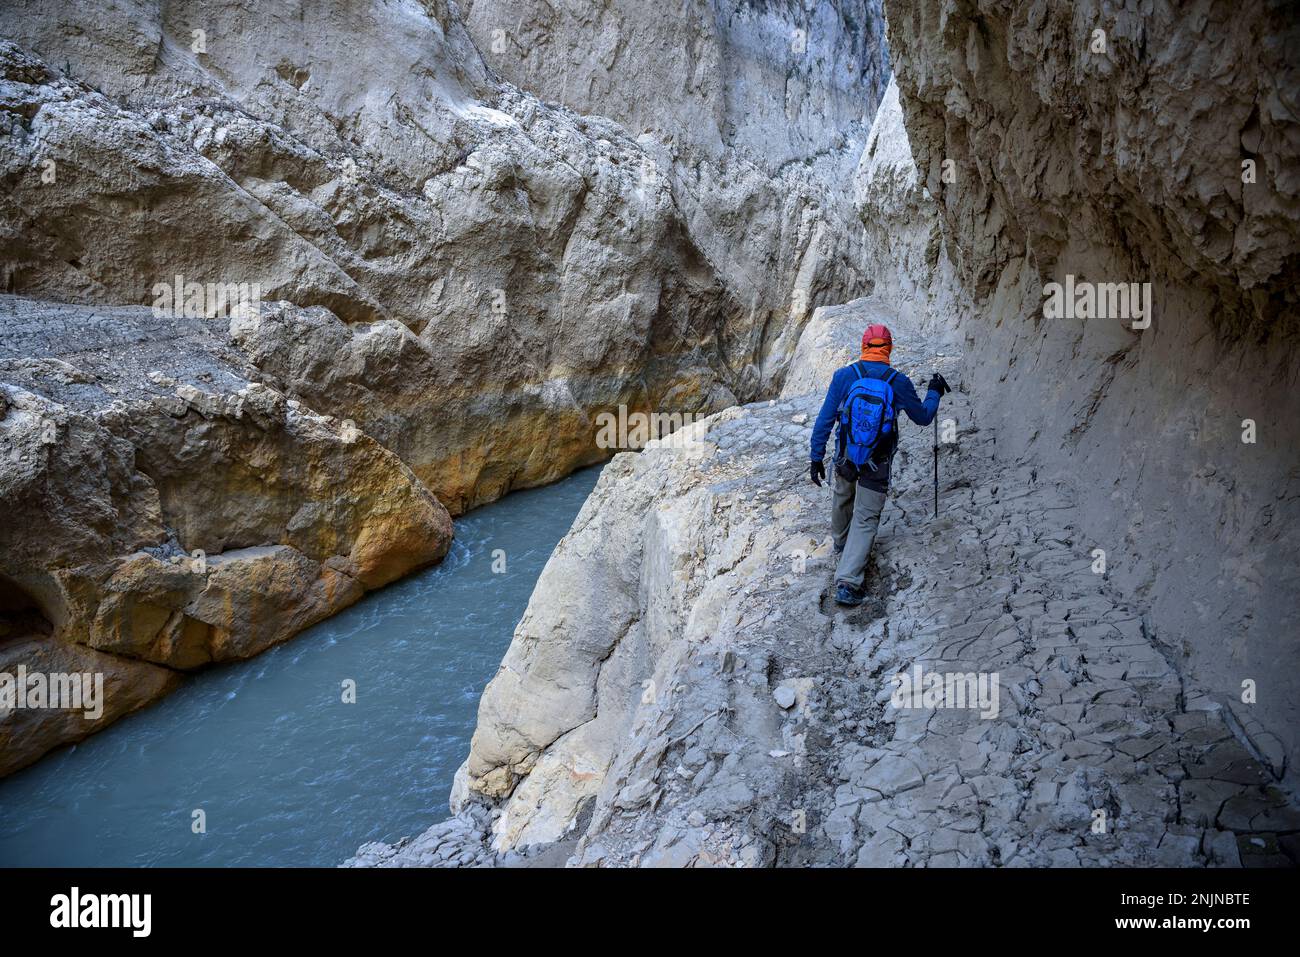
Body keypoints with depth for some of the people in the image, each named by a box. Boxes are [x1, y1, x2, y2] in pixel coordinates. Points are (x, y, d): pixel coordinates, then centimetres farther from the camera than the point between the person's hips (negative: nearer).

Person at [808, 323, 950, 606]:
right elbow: (923, 417, 5)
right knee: (866, 519, 3)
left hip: (845, 458, 2)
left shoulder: (843, 375, -8)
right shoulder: (899, 382, -9)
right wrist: (934, 393, 23)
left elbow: (825, 419, -8)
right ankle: (847, 583, -10)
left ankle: (841, 543, 57)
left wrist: (817, 457, -1)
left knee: (843, 500, 29)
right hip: (876, 466, -2)